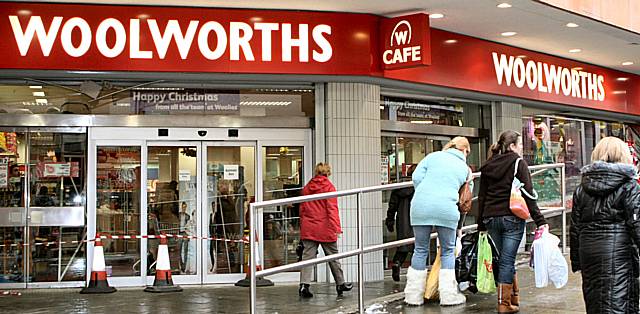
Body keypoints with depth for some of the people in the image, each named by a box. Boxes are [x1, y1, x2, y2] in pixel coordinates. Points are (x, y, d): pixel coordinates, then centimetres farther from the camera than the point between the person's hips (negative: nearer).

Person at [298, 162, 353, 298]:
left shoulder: (307, 187, 8)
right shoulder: (329, 187, -6)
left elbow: (302, 209, 13)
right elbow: (332, 209, -13)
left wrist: (302, 226, 21)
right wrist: (336, 228, -16)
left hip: (308, 228, 3)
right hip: (325, 228, -3)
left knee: (308, 256, 1)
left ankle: (304, 284, -13)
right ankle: (340, 284, 23)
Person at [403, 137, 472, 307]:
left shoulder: (434, 156, 15)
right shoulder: (464, 168, 18)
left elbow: (416, 177, 7)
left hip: (421, 207, 1)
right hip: (447, 209, -1)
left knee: (421, 250, 12)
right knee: (448, 251, 15)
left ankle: (414, 295, 17)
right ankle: (448, 295, 15)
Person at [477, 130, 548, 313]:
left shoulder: (488, 166, 12)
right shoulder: (518, 163, -3)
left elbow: (482, 197, 13)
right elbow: (528, 194, -10)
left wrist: (481, 224, 18)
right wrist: (539, 221, -10)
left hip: (491, 218, 5)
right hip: (512, 217, -5)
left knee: (506, 258, 17)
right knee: (507, 260, -2)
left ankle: (514, 296, 25)